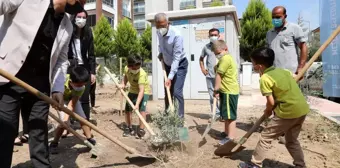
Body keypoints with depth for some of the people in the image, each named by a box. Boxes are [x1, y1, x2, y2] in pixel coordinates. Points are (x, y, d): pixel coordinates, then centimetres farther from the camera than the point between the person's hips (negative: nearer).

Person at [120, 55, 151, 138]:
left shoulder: (142, 74, -35)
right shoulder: (126, 69, -17)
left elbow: (141, 90, -40)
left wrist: (137, 104, -47)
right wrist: (123, 84, -9)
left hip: (144, 91, -6)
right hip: (133, 90, 6)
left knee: (141, 109, -19)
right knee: (127, 109, 5)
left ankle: (141, 129, -5)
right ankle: (129, 128, 21)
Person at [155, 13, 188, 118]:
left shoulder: (176, 35, -30)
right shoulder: (158, 32, -9)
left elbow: (176, 58, -32)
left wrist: (170, 78, -35)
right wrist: (161, 53, -2)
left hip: (180, 65, -6)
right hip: (167, 64, 6)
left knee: (177, 92, -15)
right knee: (167, 91, 9)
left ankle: (180, 117, -5)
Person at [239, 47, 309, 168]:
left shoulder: (265, 78, -12)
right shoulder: (283, 70, 11)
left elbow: (271, 102, -12)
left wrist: (267, 111, 8)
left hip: (288, 112, -8)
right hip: (302, 109, 8)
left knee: (266, 137, 5)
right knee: (292, 140, 23)